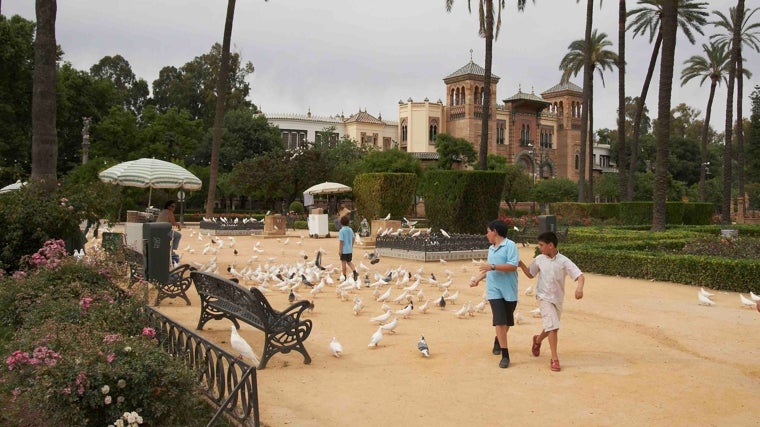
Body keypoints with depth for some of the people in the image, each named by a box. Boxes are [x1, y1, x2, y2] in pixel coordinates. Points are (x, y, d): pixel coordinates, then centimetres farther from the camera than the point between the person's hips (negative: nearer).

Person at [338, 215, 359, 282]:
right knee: (349, 262, 17)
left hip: (344, 250, -6)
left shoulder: (341, 231, -15)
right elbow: (353, 239, 12)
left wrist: (339, 250, -14)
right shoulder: (350, 230, 4)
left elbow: (341, 241, -18)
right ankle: (355, 272, -5)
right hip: (350, 250, 6)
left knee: (343, 263, 6)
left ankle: (344, 276, 13)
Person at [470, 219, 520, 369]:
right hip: (494, 290, 4)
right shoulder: (491, 248, 14)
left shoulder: (510, 245, -9)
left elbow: (513, 266, -19)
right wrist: (478, 279, 14)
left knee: (507, 322, 13)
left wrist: (493, 266, -22)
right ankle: (505, 355, -8)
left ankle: (498, 340, 41)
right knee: (500, 321, -10)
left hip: (509, 290, -4)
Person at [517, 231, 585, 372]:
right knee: (553, 327, -15)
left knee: (552, 327, 18)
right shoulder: (539, 260, -4)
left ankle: (537, 340, 49)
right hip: (544, 297, -1)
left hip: (558, 299, 1)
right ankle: (554, 359, -9)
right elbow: (530, 274, 11)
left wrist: (579, 287, -38)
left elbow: (580, 276, -18)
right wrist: (521, 264, -7)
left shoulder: (564, 261, -12)